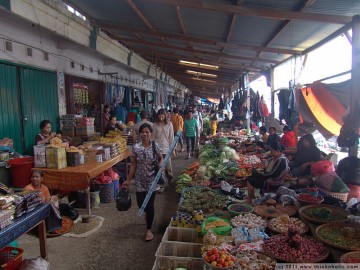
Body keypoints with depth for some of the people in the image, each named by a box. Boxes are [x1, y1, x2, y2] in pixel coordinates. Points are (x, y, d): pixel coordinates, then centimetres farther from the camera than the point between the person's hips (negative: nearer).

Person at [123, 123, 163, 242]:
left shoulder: (155, 146, -7)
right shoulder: (136, 147, -7)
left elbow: (161, 159, 7)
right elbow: (133, 165, -1)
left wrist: (160, 166, -14)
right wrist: (128, 180, -1)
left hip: (152, 179, -1)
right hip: (140, 180, 1)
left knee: (150, 204, -1)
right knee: (140, 203, 9)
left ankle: (149, 230, 18)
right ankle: (148, 213, 47)